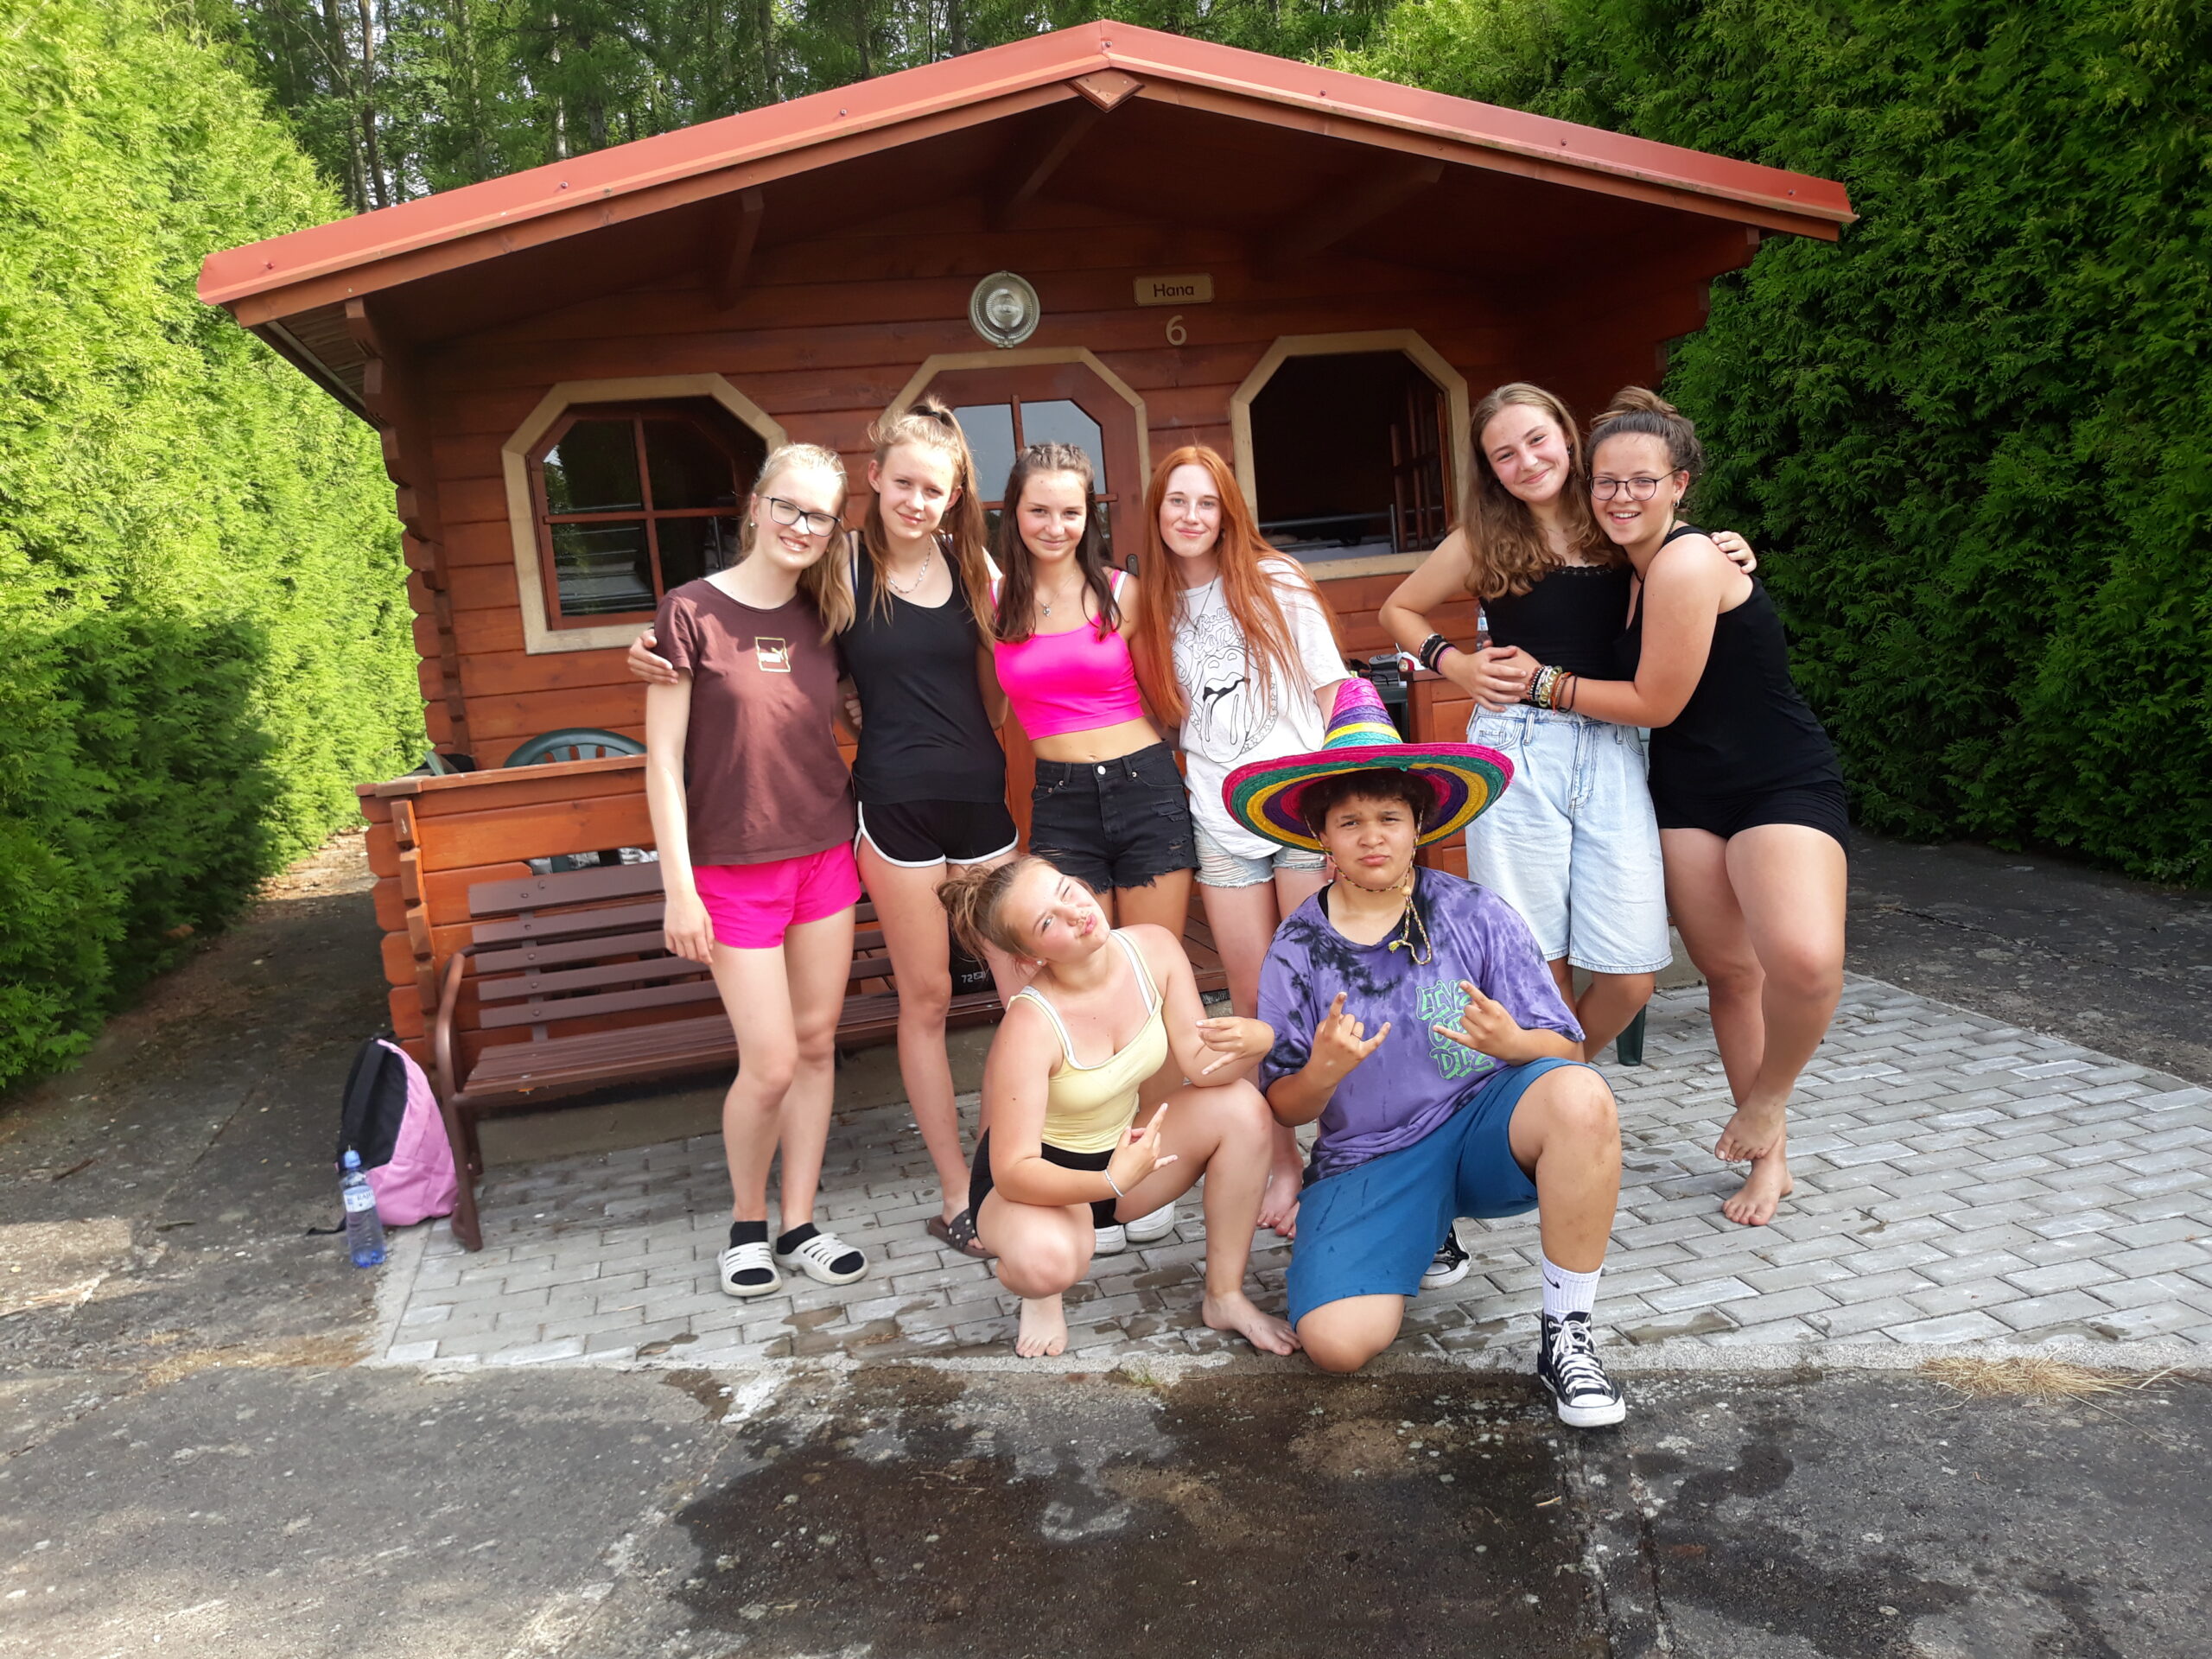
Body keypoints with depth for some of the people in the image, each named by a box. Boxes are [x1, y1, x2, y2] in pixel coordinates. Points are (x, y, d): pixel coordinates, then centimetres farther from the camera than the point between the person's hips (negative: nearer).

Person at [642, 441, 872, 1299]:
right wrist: (679, 886, -12)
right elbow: (663, 757, -9)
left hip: (826, 856, 5)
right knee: (771, 1062, -3)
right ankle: (746, 1222, 23)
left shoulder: (824, 615, 5)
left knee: (817, 1044, 9)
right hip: (735, 870, -5)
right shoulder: (692, 610, -9)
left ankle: (800, 1225, 24)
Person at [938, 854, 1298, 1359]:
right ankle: (1040, 1295, 3)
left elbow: (1202, 1065, -14)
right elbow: (1013, 1170, -31)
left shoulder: (1153, 948, -16)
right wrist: (1111, 1182, -46)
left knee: (1242, 1106, -18)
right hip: (1041, 1180, -5)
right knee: (1048, 1260, -39)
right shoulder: (1030, 1026, -32)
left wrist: (1252, 1040, -36)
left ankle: (1225, 1297, -2)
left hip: (1124, 1150, 6)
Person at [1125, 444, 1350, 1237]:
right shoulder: (1156, 609, 10)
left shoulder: (1275, 581, 1)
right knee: (1253, 1001, 5)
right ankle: (1282, 1162, 19)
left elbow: (1330, 690, 1)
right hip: (1221, 824, 3)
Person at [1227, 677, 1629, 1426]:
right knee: (1337, 1341, -22)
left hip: (1483, 1125, -1)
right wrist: (1325, 1071, -22)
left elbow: (1565, 1051, -5)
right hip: (1368, 1159, 1)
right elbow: (1287, 1109, 1)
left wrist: (1510, 1042, -28)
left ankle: (1566, 1336, -16)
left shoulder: (1477, 915, -5)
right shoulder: (1298, 947, -2)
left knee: (1580, 1097, -34)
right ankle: (1423, 1235, 14)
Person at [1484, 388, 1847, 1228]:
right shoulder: (1635, 562, 7)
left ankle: (1768, 1100, 0)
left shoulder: (1686, 563, -20)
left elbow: (1654, 703, -16)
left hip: (1783, 783, -8)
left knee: (1803, 960, -29)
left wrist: (1542, 680, -7)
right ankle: (1769, 1158, 24)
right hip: (1688, 794, 8)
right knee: (1728, 970, 9)